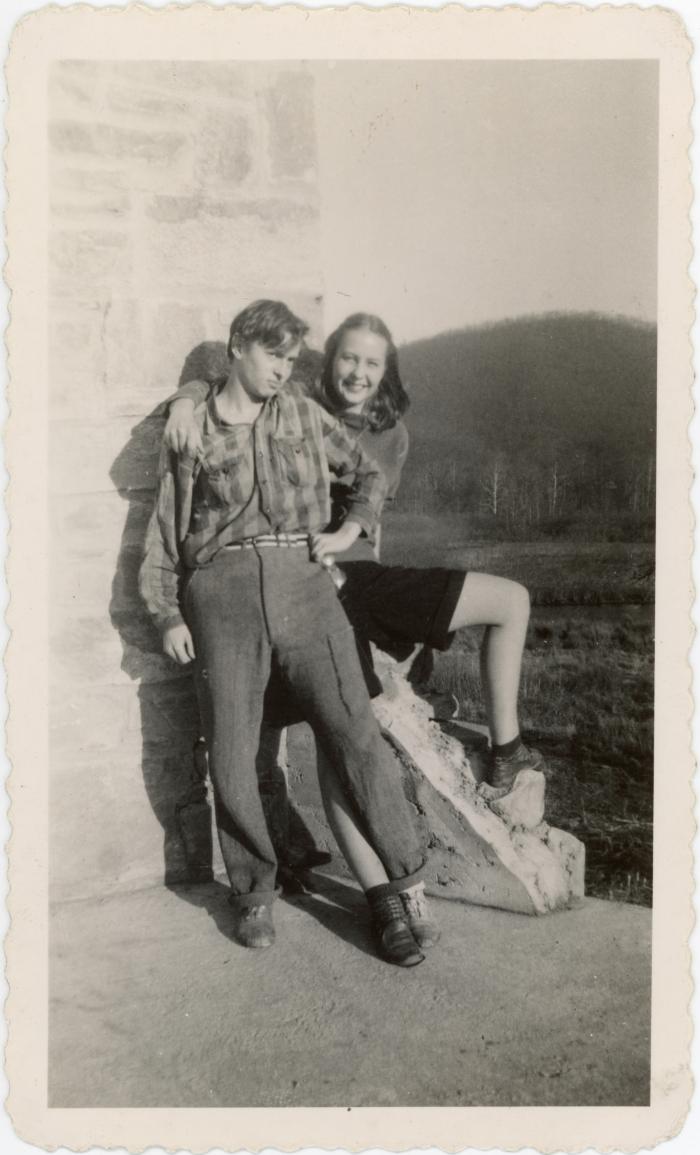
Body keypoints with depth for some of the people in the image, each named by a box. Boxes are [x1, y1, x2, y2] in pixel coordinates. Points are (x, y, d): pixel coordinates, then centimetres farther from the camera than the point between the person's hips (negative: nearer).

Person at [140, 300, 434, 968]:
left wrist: (353, 528, 9)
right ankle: (254, 893, 19)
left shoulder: (304, 415, 17)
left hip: (302, 585, 1)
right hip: (222, 591, -1)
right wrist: (167, 615, 6)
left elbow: (368, 474, 27)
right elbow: (165, 530, 13)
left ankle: (394, 889, 1)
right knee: (230, 755, 0)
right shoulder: (192, 432, 11)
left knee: (354, 733, -9)